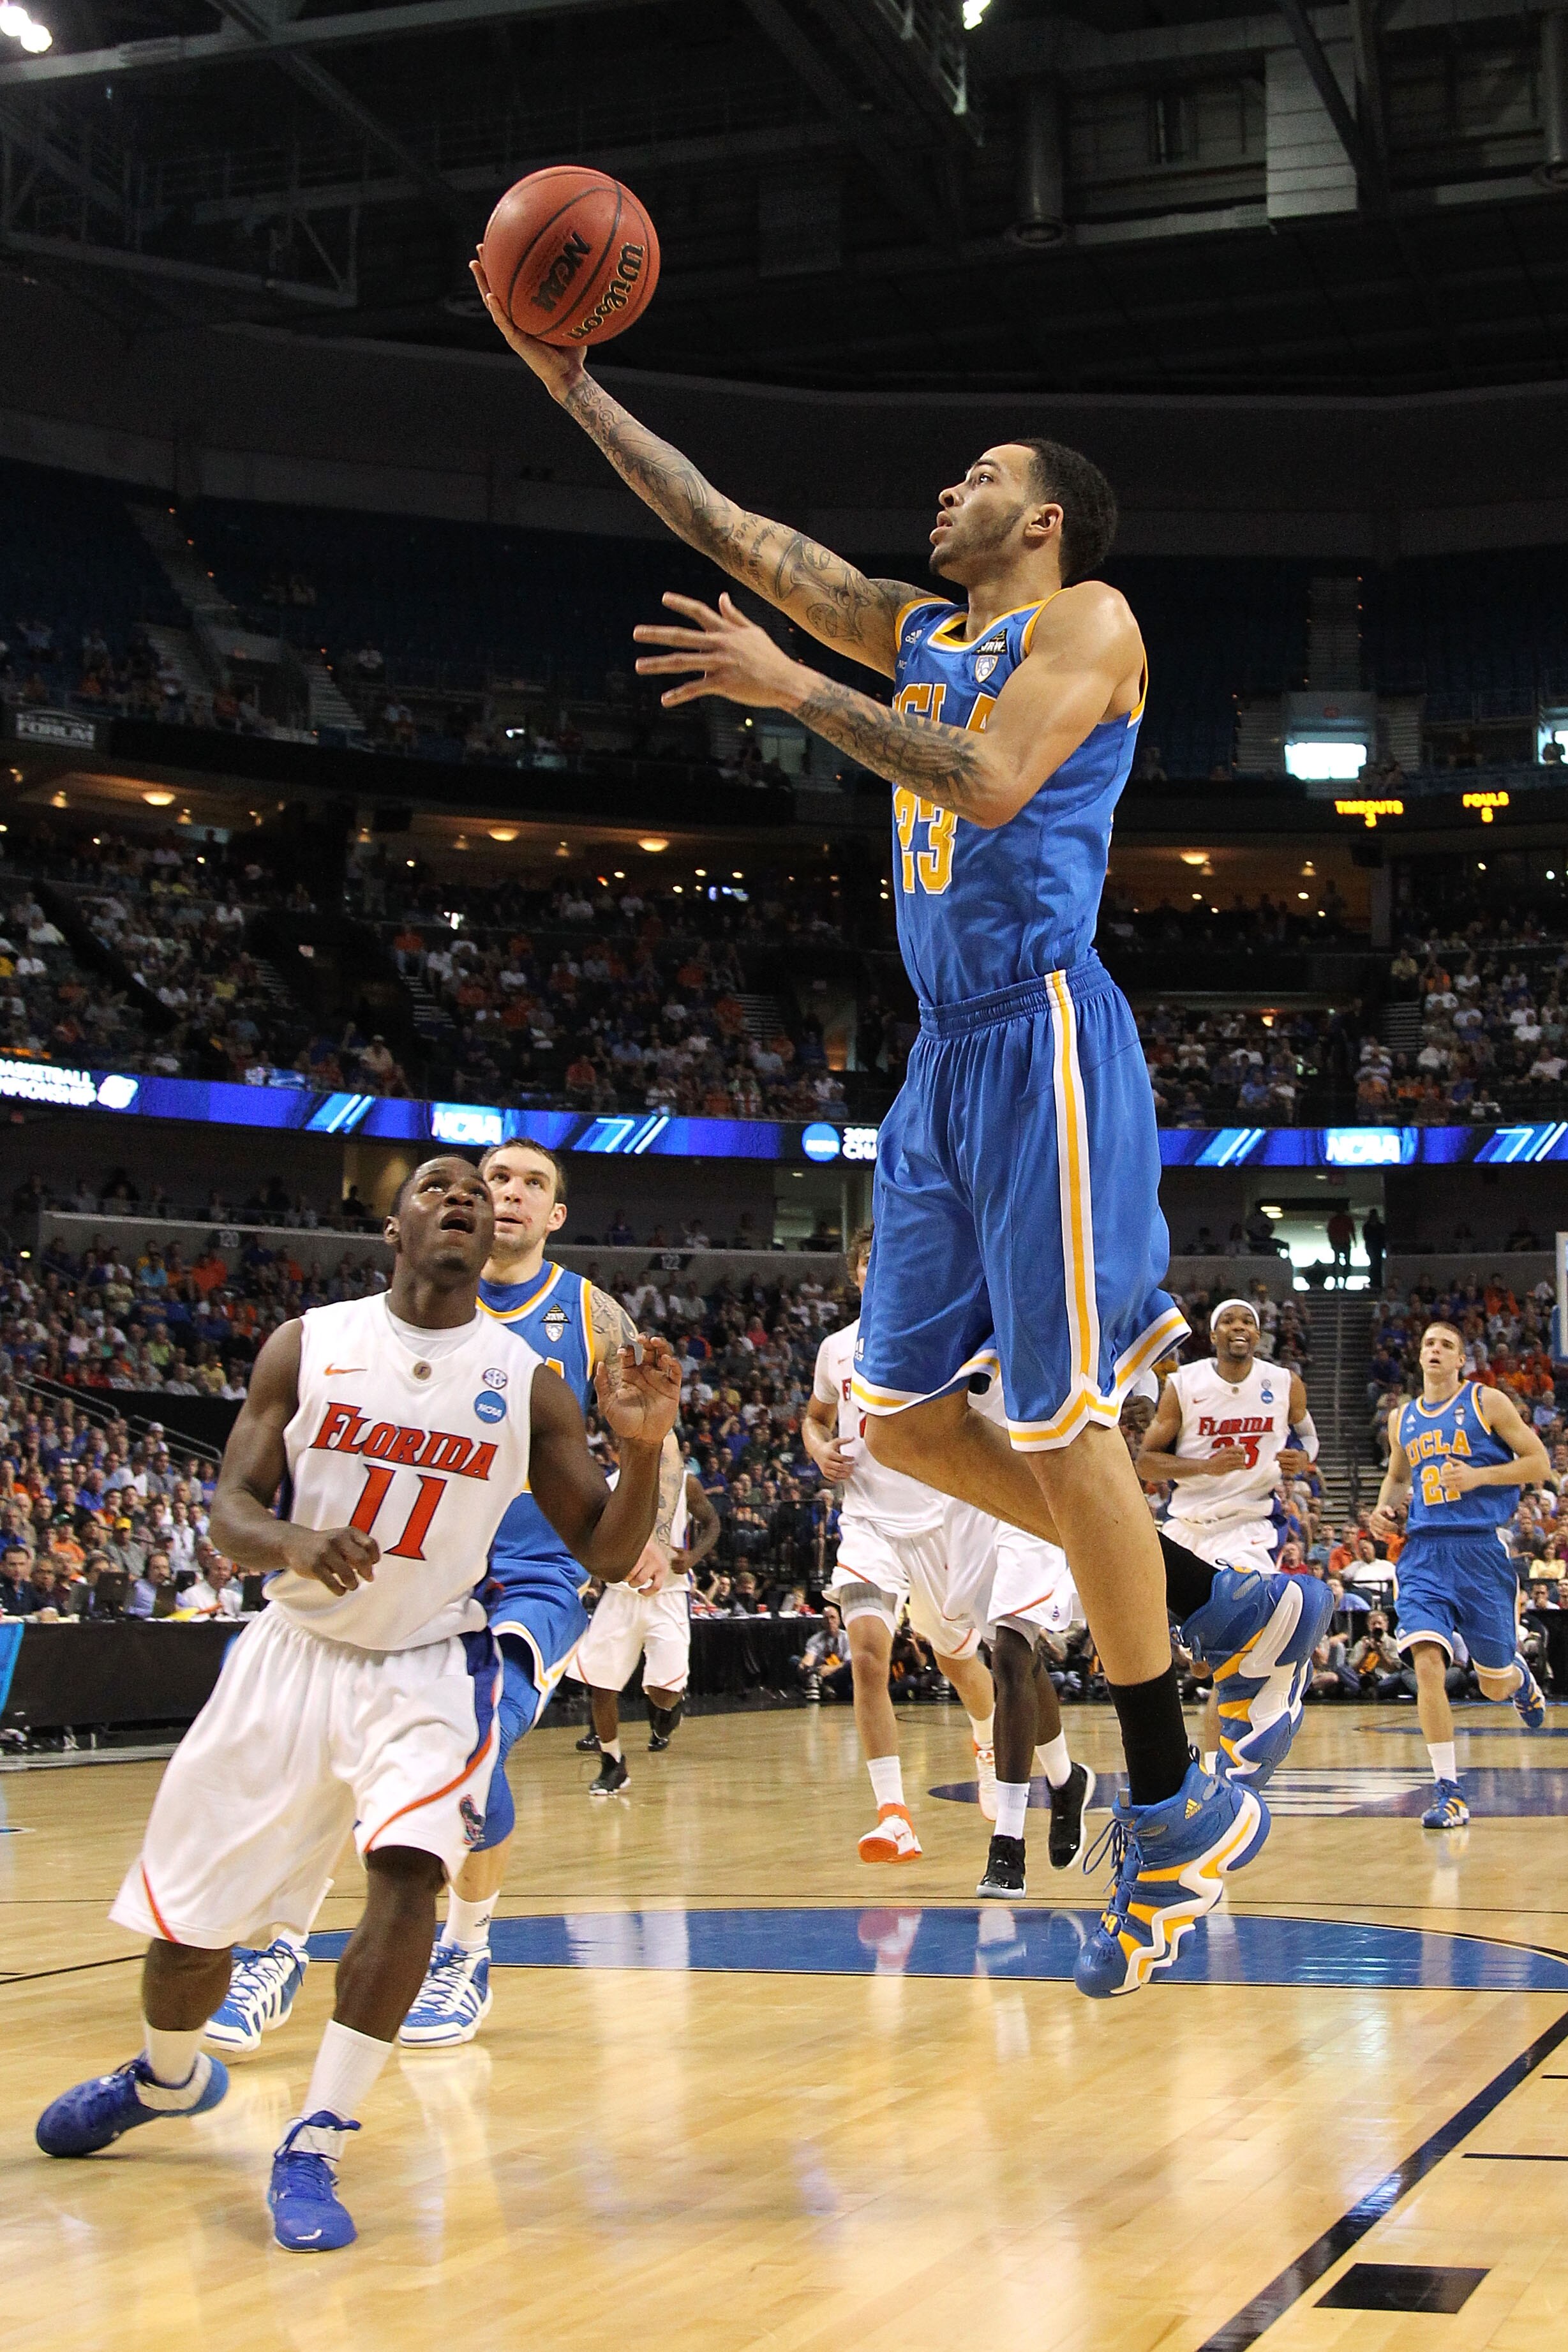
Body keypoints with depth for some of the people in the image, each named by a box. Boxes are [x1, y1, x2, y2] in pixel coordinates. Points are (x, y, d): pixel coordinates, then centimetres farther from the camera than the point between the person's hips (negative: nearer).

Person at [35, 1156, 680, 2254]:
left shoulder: (527, 1382, -4)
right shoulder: (308, 1345, -3)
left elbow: (606, 1554, -2)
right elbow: (231, 1514, -5)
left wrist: (646, 1448, -21)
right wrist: (293, 1541, -28)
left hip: (430, 1663, -1)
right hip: (295, 1651, 1)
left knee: (408, 1870, -27)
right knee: (186, 1917, 6)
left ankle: (314, 2147, -13)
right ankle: (167, 2078, 40)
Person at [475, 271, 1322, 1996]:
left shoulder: (1087, 620, -2)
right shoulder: (916, 630, 20)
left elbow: (990, 784, -20)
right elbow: (724, 528, 19)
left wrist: (791, 690, -16)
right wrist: (569, 382, 16)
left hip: (1043, 1042, -9)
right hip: (945, 1059, 9)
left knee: (1056, 1428, -9)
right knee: (901, 1416, 8)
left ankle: (1172, 1810, 3)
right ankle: (1219, 1607, 19)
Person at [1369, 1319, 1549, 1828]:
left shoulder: (1487, 1403, 0)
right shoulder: (1402, 1418, 13)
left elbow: (1538, 1462, -2)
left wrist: (1478, 1476, -14)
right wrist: (1384, 1508, 7)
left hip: (1480, 1549, -2)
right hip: (1423, 1552, 3)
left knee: (1495, 1685, 6)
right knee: (1427, 1662, -17)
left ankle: (1519, 1676, 47)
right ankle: (1449, 1792, -12)